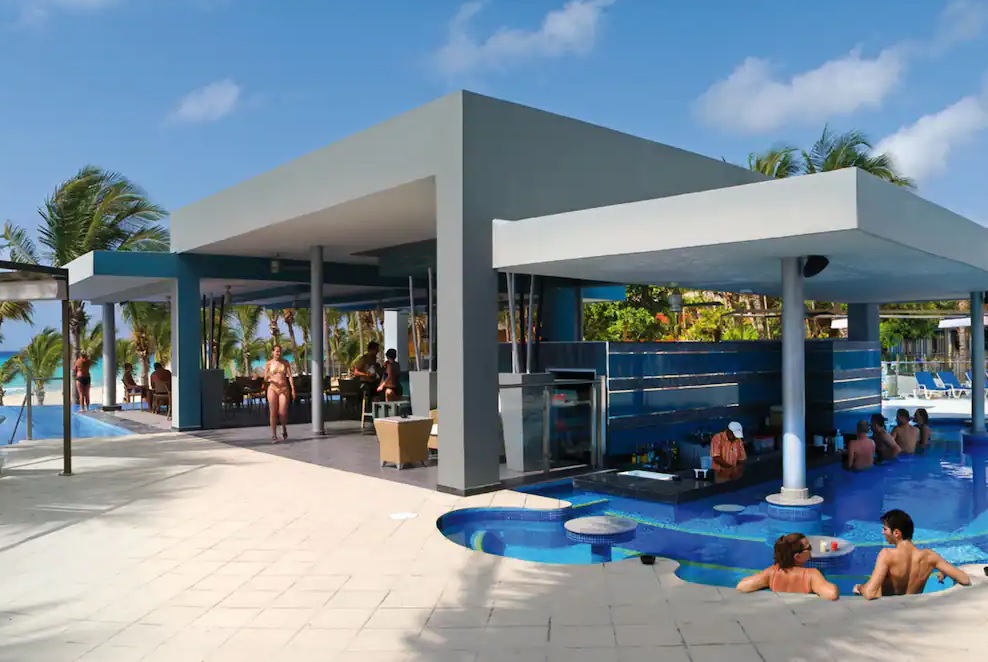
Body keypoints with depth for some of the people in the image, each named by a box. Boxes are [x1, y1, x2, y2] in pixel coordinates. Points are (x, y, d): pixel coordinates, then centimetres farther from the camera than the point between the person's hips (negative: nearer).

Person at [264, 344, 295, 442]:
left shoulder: (285, 362, 6)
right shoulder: (268, 364, 4)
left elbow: (290, 376, 4)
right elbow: (265, 379, 7)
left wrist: (293, 389, -4)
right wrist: (269, 379, -18)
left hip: (284, 389, 0)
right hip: (272, 389, 0)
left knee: (283, 413, -7)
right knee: (273, 413, -3)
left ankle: (284, 429, 22)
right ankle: (274, 435, 2)